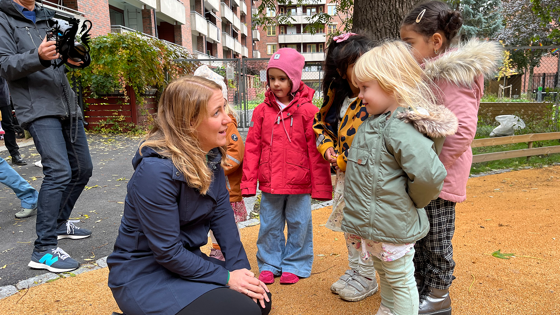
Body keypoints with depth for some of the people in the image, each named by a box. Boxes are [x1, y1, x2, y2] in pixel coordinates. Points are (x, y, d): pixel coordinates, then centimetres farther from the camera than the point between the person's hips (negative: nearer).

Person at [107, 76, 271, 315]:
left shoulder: (211, 156, -4)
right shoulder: (156, 170, -28)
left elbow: (222, 215, -1)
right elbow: (167, 252, -23)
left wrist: (241, 268, -8)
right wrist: (226, 278, -17)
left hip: (186, 260, 8)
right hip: (143, 275, -7)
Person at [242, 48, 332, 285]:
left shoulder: (308, 111, -6)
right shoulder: (262, 111, 3)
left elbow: (316, 151, -5)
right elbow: (252, 148, 4)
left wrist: (320, 185, -5)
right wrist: (249, 181, 2)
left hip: (299, 185, -2)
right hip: (270, 185, 3)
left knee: (299, 225, 11)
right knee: (269, 226, 14)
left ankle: (294, 266, 29)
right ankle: (268, 265, 32)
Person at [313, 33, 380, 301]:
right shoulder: (338, 98, 4)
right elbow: (322, 122, 16)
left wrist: (344, 161, -21)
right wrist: (327, 147, 1)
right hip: (344, 175, 8)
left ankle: (367, 279, 24)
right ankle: (354, 270, 38)